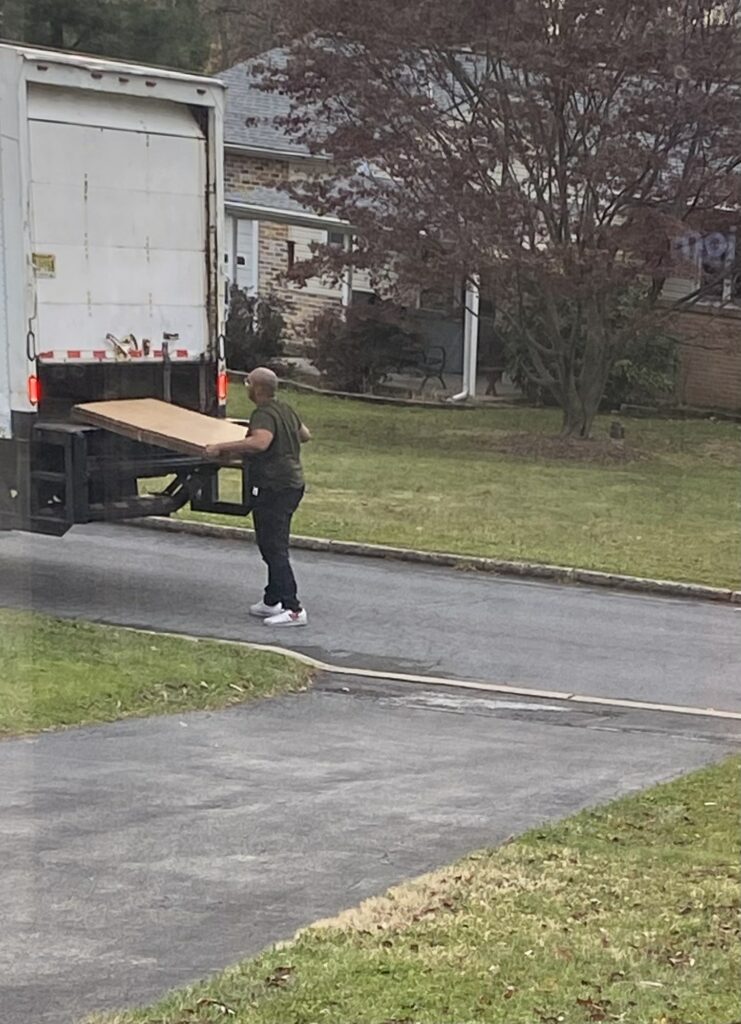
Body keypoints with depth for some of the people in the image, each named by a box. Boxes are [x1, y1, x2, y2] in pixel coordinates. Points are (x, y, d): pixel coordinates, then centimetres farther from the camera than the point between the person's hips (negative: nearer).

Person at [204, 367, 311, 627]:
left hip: (275, 488, -10)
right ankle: (271, 601, 26)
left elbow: (260, 442, -35)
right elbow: (305, 435, 30)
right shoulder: (286, 410, 14)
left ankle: (294, 610, -12)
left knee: (274, 549, -9)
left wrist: (221, 448, -31)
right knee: (272, 546, 19)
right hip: (292, 483, 10)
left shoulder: (264, 415, -16)